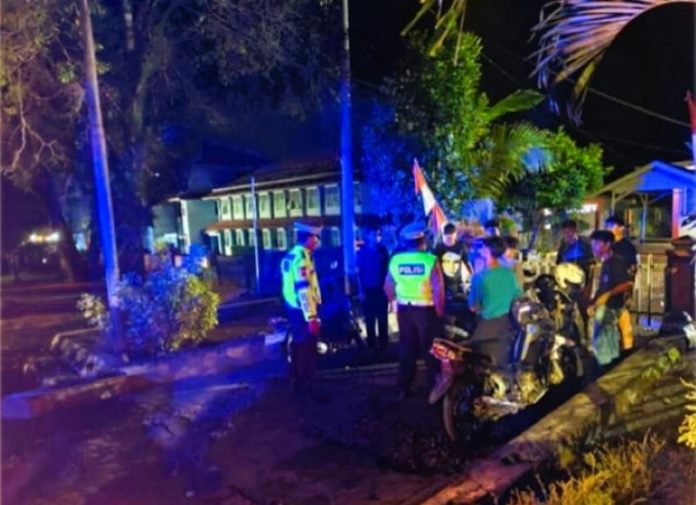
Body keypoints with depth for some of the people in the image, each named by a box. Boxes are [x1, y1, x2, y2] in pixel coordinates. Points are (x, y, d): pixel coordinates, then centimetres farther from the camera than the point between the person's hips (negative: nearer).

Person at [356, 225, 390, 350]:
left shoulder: (383, 250, 3)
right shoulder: (362, 252, -1)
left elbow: (387, 269, 6)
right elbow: (359, 272, 1)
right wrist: (361, 290, -4)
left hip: (381, 289, 1)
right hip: (368, 290, -1)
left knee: (382, 319, 6)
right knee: (370, 319, 5)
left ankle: (383, 344, 16)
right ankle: (372, 345, 15)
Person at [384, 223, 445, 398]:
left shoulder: (395, 260, -4)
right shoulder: (430, 260, -16)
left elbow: (388, 287, 3)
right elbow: (438, 289, -18)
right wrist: (439, 311, -6)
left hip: (404, 309, 4)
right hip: (426, 310, -3)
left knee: (406, 349, 17)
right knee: (430, 349, 12)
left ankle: (404, 388, 24)